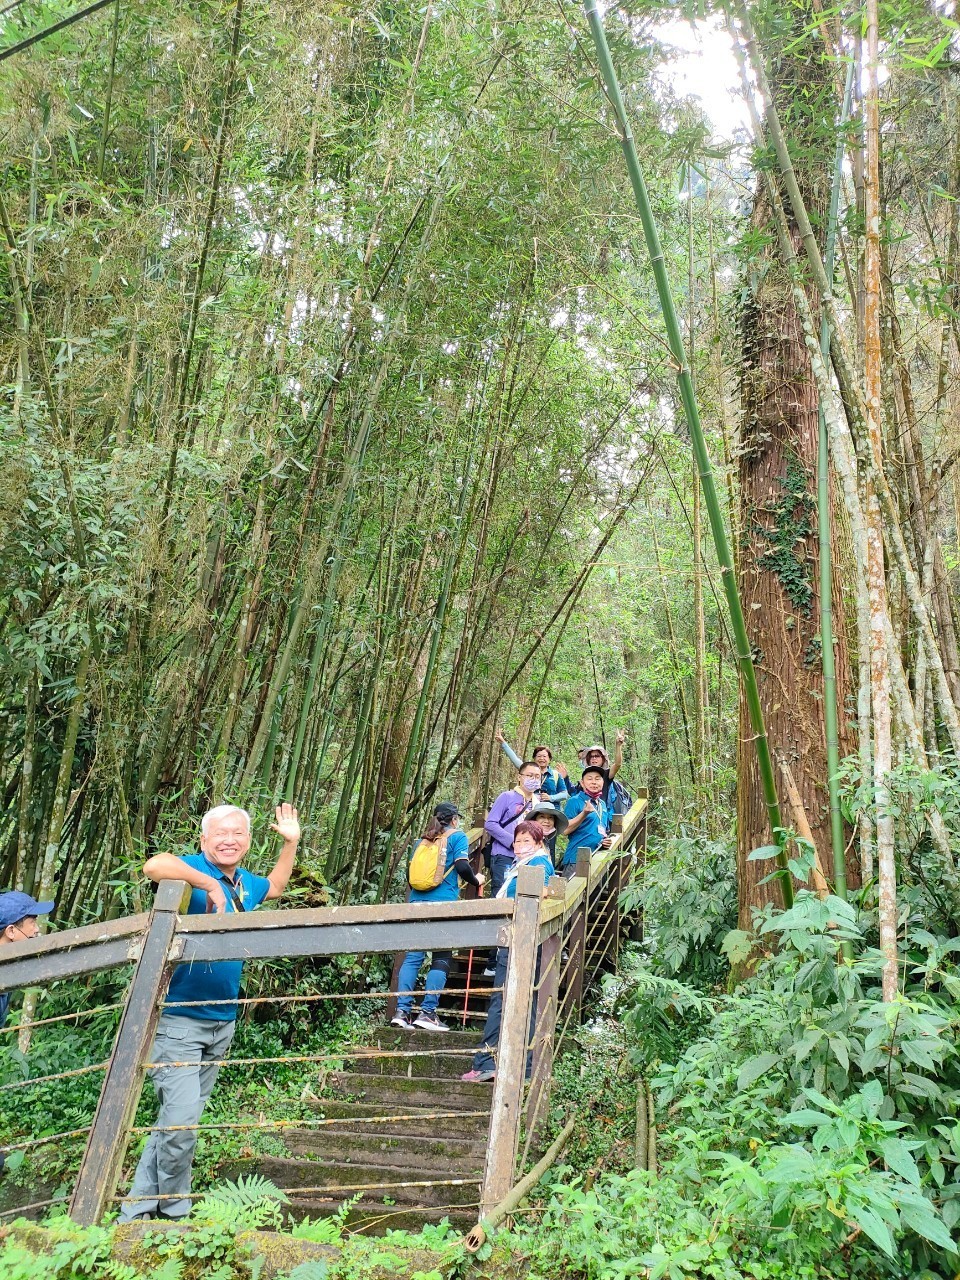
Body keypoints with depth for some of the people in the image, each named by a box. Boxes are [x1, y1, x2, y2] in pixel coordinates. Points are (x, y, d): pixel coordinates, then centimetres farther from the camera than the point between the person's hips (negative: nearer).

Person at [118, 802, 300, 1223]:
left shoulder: (246, 883, 8)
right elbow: (154, 866, -37)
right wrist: (209, 884, -30)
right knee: (181, 1120, -10)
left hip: (222, 1022, 7)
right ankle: (174, 1212, 14)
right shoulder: (194, 870, -14)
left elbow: (275, 888, 32)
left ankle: (138, 1210, 28)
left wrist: (291, 842, 24)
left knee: (178, 1119, 14)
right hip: (178, 1019, -7)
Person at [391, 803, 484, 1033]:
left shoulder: (423, 840, 19)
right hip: (443, 903, -5)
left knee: (412, 956, 3)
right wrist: (476, 881, 9)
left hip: (417, 900, 5)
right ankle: (427, 1013, -4)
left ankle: (402, 1010, -2)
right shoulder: (457, 837, 4)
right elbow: (462, 867, -8)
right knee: (441, 958, 1)